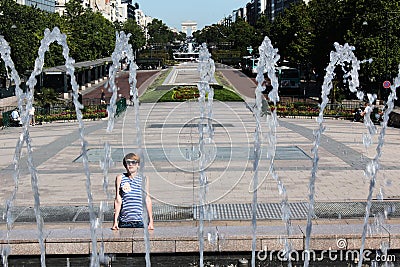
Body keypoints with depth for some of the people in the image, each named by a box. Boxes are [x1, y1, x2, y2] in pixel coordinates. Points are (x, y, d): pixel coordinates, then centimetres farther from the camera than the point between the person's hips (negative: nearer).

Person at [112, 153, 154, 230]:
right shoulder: (120, 178, 6)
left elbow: (147, 200, 9)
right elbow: (118, 200, 4)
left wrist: (151, 221, 6)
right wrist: (115, 221, -1)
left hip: (140, 221, 1)